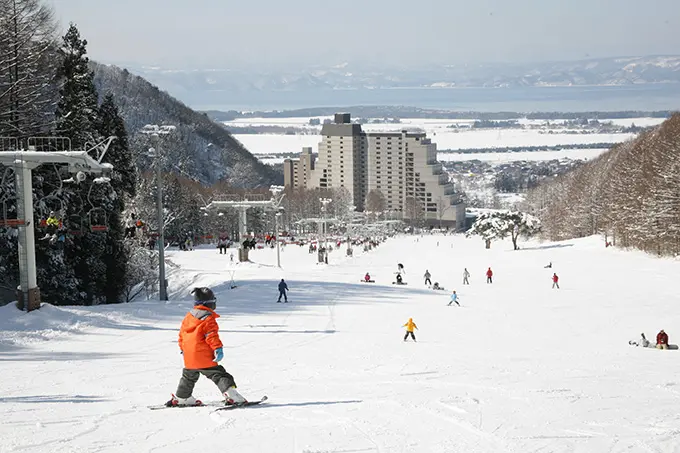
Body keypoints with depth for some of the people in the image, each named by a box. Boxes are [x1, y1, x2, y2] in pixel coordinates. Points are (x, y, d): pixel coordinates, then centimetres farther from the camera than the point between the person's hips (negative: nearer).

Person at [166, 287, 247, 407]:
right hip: (204, 357, -7)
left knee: (189, 377, 26)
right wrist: (218, 348, -21)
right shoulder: (208, 318, -11)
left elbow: (182, 334, 22)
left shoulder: (188, 317, 14)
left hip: (189, 357, 7)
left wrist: (182, 348, 32)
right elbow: (212, 335, -20)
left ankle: (180, 398, 38)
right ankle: (231, 395, -26)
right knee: (218, 374, -12)